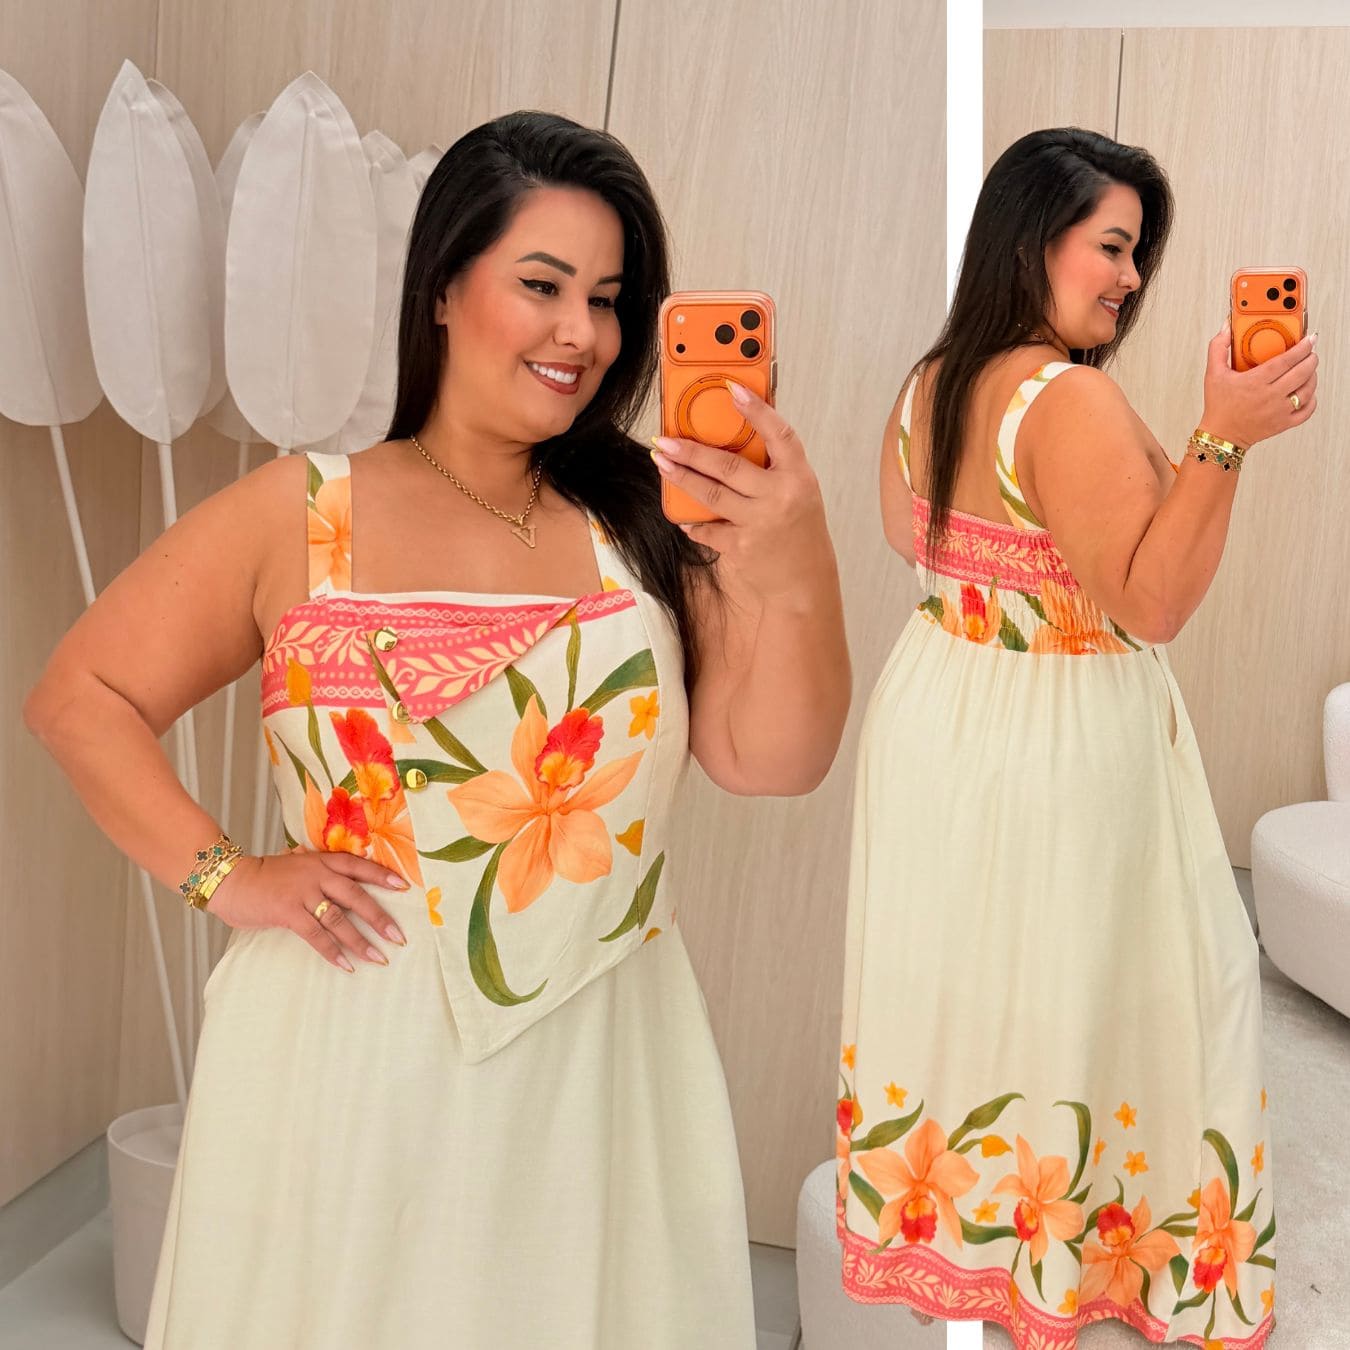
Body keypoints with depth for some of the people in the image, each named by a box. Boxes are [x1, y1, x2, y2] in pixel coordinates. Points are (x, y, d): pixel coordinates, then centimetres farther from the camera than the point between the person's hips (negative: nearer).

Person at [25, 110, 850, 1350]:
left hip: (597, 1069, 2)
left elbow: (771, 759, -5)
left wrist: (795, 576, -21)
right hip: (349, 1059, -1)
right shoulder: (300, 517, -1)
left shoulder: (650, 518, 2)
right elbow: (83, 696, 5)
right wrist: (222, 876, -6)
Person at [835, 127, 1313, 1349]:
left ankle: (935, 1210, 40)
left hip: (933, 711, 8)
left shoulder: (925, 384, 3)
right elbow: (1153, 604, -23)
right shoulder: (1073, 400, -22)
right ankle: (1059, 1252, 27)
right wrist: (1224, 440, -26)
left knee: (955, 973, 21)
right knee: (1064, 992, 9)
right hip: (1057, 742, -8)